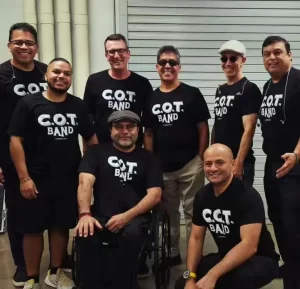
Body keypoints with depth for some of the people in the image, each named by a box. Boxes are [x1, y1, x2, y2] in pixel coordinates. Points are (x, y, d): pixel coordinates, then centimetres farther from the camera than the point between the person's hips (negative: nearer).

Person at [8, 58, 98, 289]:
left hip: (69, 179, 3)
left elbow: (91, 139, 12)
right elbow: (16, 141, -7)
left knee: (62, 226, 13)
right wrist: (24, 178, -13)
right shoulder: (28, 103, -5)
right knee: (33, 229, 6)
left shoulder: (78, 106, 4)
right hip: (36, 180, -3)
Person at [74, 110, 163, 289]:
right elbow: (85, 182, -4)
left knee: (132, 234, -35)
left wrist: (126, 216, -15)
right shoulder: (96, 152, 11)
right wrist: (85, 214, -22)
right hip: (101, 216, 1)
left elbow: (155, 195, -1)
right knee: (84, 234, -31)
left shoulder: (148, 159, 10)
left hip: (135, 217, 0)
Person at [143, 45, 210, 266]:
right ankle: (172, 253, 31)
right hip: (162, 167, 4)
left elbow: (203, 129, -2)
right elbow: (148, 134, 11)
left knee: (193, 213, 3)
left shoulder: (192, 94, -2)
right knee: (168, 213, 15)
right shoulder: (151, 98, 8)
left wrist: (202, 159, -7)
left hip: (190, 165, -4)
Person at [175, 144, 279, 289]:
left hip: (260, 260, -6)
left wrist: (212, 275, -36)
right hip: (226, 257, 6)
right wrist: (190, 277, -12)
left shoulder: (248, 196, -24)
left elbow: (249, 246, -31)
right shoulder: (202, 196, -3)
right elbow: (196, 238, 1)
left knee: (240, 277, -38)